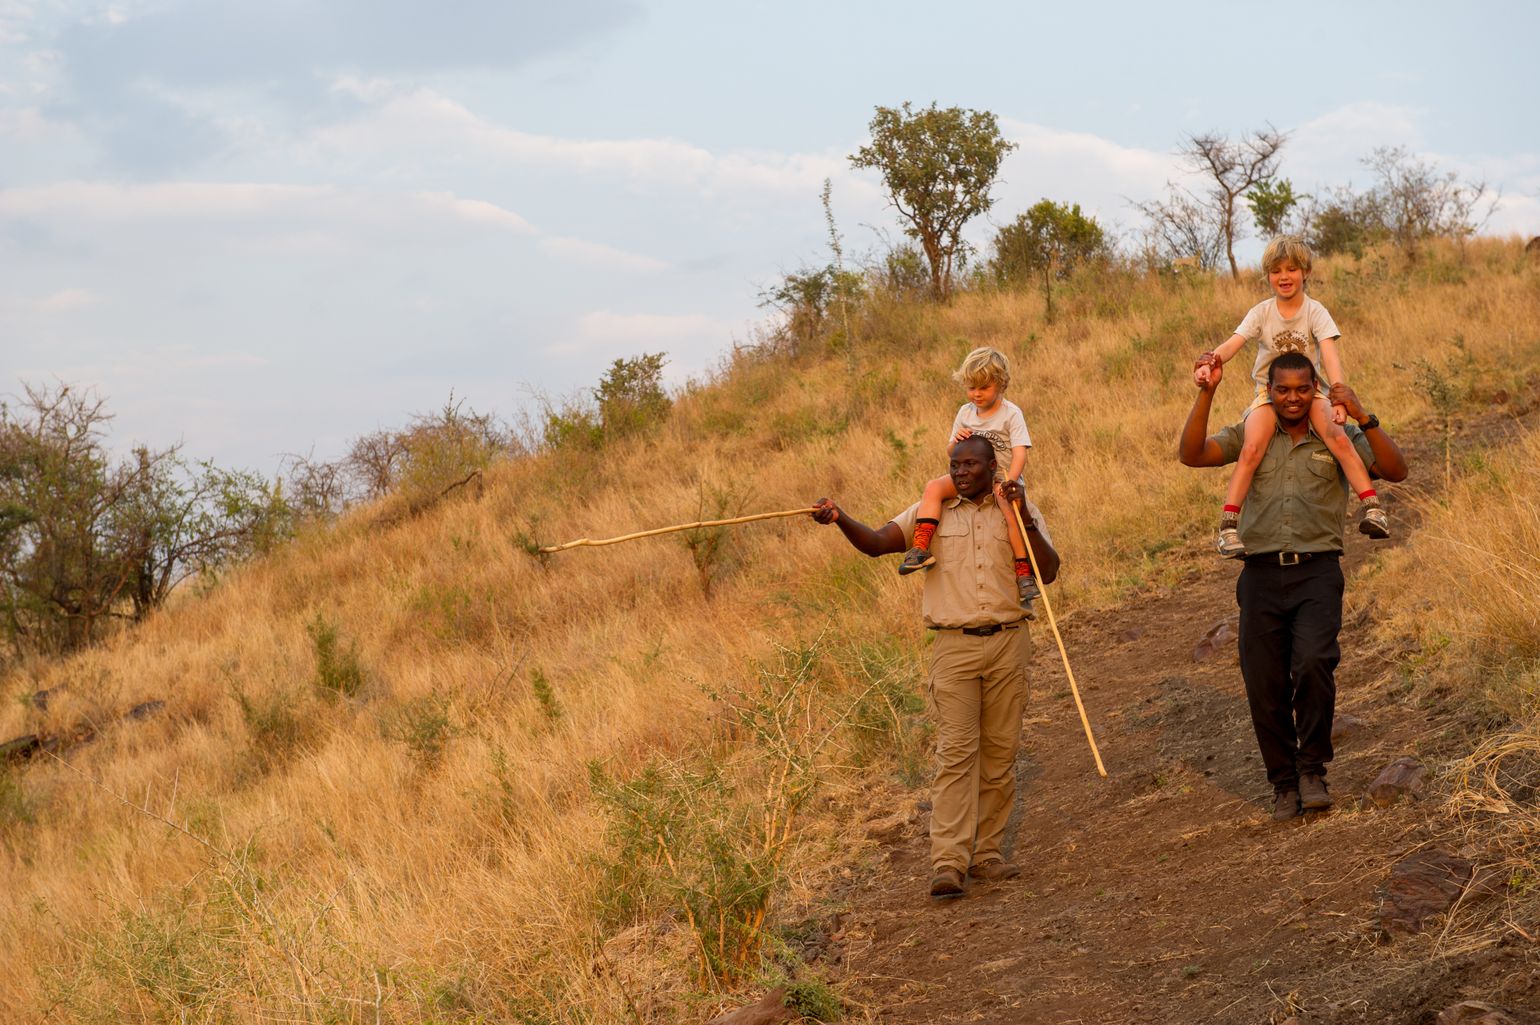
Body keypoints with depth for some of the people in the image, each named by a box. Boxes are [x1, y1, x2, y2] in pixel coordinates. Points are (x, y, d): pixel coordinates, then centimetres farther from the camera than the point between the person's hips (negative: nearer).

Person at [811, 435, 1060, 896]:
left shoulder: (1020, 512, 7)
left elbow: (1048, 572, -4)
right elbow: (876, 542, -5)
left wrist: (1024, 519, -16)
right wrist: (840, 520, -25)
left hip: (1007, 644, 2)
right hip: (954, 646, -1)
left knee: (1000, 754, 5)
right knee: (956, 753, -10)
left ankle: (985, 852, 15)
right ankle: (948, 863, -15)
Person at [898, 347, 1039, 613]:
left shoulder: (1011, 414, -5)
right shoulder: (966, 413, 11)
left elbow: (1020, 453, -14)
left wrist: (1009, 481, -29)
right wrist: (956, 442, -9)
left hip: (1002, 476, -5)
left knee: (1011, 509, -35)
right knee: (934, 487, -22)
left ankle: (1024, 574, -29)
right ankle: (921, 550, -31)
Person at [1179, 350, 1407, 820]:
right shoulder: (1249, 437, 13)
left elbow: (1396, 470, -2)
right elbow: (1191, 455, -1)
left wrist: (1363, 418, -13)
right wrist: (1205, 396, -11)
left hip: (1317, 573, -2)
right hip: (1262, 574, 2)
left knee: (1313, 663, -25)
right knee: (1264, 687, 0)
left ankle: (1313, 769, -6)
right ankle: (1285, 785, 17)